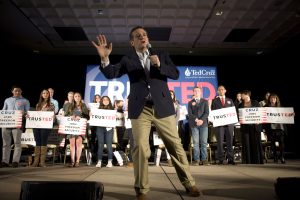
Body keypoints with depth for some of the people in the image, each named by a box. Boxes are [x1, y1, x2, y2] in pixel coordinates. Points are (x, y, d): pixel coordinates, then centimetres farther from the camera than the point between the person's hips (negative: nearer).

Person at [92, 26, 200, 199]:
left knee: (176, 145, 6)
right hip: (140, 109, -1)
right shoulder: (128, 60, 10)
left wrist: (159, 65, -13)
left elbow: (176, 74, 3)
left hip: (162, 106, 1)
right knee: (140, 148, -4)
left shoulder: (161, 55, 13)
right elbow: (111, 74, -3)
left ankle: (189, 183, 21)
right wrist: (104, 58, -21)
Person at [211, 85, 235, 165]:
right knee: (220, 141, -2)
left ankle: (230, 159, 9)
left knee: (230, 141, 3)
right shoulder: (214, 101, 11)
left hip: (229, 123, 2)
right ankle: (220, 159, 3)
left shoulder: (230, 100, 18)